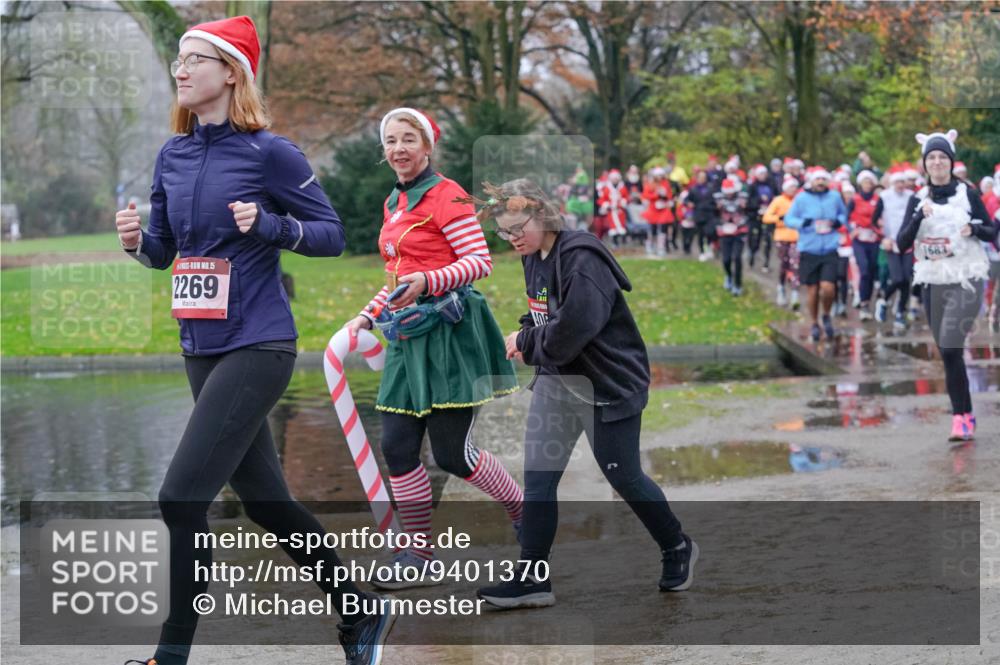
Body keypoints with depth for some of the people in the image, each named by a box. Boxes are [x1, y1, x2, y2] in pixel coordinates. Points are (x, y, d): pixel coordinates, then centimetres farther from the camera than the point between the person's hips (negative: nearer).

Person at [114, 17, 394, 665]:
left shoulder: (269, 152, -10)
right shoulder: (172, 156, 8)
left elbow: (332, 235, -6)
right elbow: (163, 251, 15)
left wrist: (267, 224, -22)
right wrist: (136, 238, -6)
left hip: (257, 347, -7)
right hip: (202, 349, 7)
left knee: (182, 498, -13)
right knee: (265, 500, 14)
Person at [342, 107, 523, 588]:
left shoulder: (446, 195, -7)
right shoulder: (393, 204, 17)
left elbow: (480, 262, -14)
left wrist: (426, 283, -26)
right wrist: (366, 318, 18)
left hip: (448, 332, -8)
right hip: (407, 337, 8)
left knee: (451, 454, -6)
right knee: (397, 447, 1)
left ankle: (525, 513, 17)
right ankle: (419, 556, 9)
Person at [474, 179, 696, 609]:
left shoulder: (581, 260, -22)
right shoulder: (534, 259, 7)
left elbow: (572, 329, -30)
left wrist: (526, 342, -14)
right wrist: (524, 338, 0)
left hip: (608, 383, -8)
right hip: (555, 380, 8)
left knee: (623, 477, 5)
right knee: (537, 476, 0)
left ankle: (678, 549, 28)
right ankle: (533, 578, 3)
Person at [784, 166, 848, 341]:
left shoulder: (835, 197, 4)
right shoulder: (801, 198, -1)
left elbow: (844, 214, 20)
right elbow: (788, 219, 3)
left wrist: (839, 222, -2)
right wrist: (803, 223, -16)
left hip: (830, 249, 0)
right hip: (809, 249, 0)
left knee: (827, 287, -13)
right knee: (812, 290, 5)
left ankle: (826, 316, 16)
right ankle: (814, 323, 25)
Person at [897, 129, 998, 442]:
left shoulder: (967, 193, -2)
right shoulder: (918, 199, 6)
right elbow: (902, 243, -2)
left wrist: (975, 229, -17)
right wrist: (919, 216, -17)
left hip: (965, 278, -4)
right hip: (932, 281, 4)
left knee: (951, 348, -16)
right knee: (947, 352, 6)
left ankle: (960, 417, -12)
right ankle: (966, 414, 14)